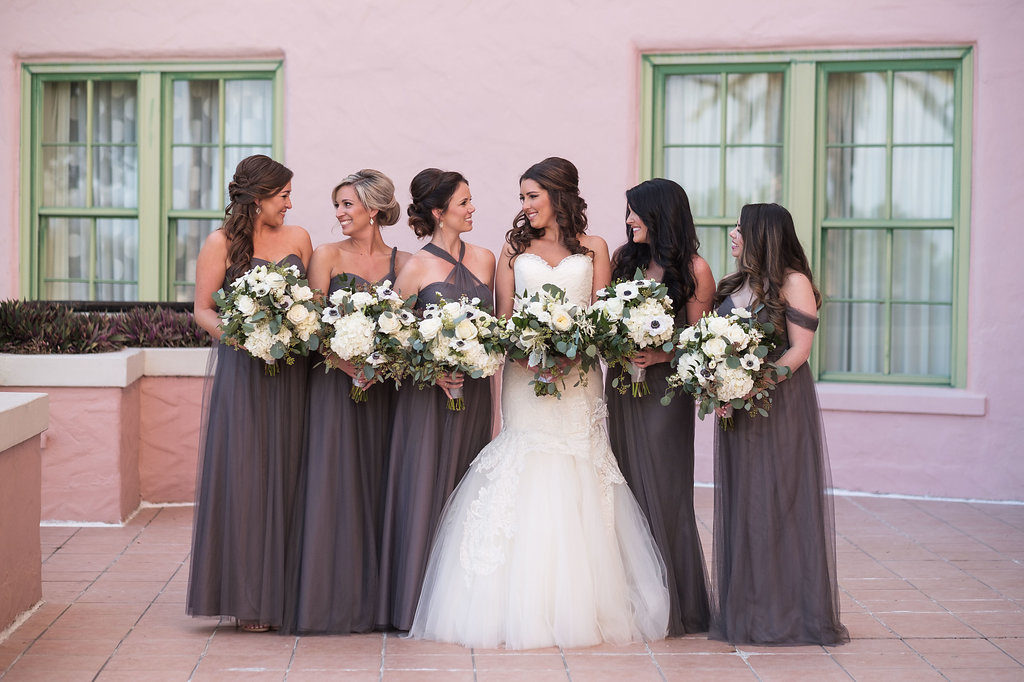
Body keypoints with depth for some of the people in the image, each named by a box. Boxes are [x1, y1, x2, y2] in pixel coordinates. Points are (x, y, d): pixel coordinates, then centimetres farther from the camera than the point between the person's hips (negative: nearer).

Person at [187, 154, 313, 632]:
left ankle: (284, 591, 10)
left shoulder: (298, 239, 11)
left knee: (287, 476, 3)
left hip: (291, 375, 4)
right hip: (243, 373, -3)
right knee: (244, 477, -3)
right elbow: (203, 309, 0)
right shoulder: (221, 244, 1)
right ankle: (248, 598, 3)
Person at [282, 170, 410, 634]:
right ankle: (331, 599, 2)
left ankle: (374, 598, 14)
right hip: (335, 383, -2)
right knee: (333, 484, -4)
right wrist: (347, 363, -17)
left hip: (383, 387, 2)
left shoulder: (402, 262, 8)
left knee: (376, 484, 5)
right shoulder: (327, 256, 3)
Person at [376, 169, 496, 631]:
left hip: (474, 391, 5)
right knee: (425, 490, -2)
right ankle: (417, 602, 5)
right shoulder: (416, 268, -5)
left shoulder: (484, 259, 9)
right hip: (429, 393, -4)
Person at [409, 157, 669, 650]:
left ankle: (576, 605, 6)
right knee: (524, 488, -4)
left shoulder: (594, 249, 10)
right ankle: (524, 606, 0)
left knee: (574, 491, -2)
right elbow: (502, 318, 8)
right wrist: (526, 346, -8)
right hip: (524, 378, 1)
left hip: (577, 380, 0)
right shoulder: (515, 247, 12)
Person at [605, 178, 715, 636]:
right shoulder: (623, 258, 9)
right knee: (627, 487, 7)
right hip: (622, 385, 5)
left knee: (663, 491, -1)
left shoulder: (694, 269, -5)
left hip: (666, 388, -5)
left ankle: (673, 604, 10)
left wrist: (659, 356, -18)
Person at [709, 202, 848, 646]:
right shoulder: (735, 284, 15)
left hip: (779, 405, -7)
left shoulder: (792, 282, -6)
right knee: (741, 504, 7)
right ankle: (747, 608, 14)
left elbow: (799, 350, -13)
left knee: (780, 500, -3)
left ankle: (790, 610, 5)